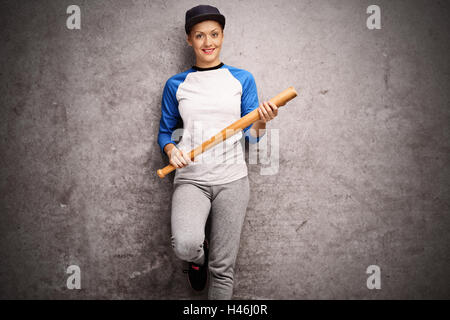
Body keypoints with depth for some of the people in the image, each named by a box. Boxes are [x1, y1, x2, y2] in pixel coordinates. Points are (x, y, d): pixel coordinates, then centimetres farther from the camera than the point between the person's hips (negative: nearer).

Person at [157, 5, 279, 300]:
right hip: (191, 179, 0)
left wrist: (261, 122, -16)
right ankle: (198, 257, 12)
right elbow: (165, 132, 12)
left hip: (232, 179, 1)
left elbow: (251, 136, 6)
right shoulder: (176, 84, 6)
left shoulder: (242, 79, 6)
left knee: (223, 267, 2)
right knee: (186, 245, -26)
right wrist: (172, 150, -10)